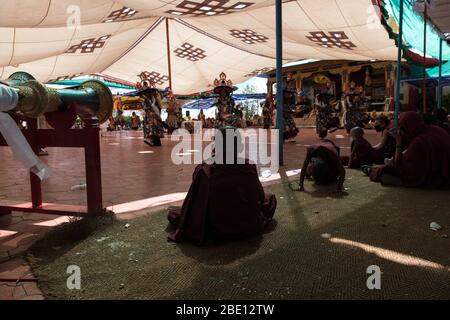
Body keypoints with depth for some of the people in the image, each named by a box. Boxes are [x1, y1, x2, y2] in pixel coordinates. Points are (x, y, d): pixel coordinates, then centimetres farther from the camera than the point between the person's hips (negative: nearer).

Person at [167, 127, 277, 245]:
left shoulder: (204, 170, -20)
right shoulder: (250, 167, -14)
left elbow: (195, 202, -9)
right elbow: (260, 196, 2)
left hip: (217, 232, -2)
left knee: (173, 213, 15)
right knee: (270, 198, 27)